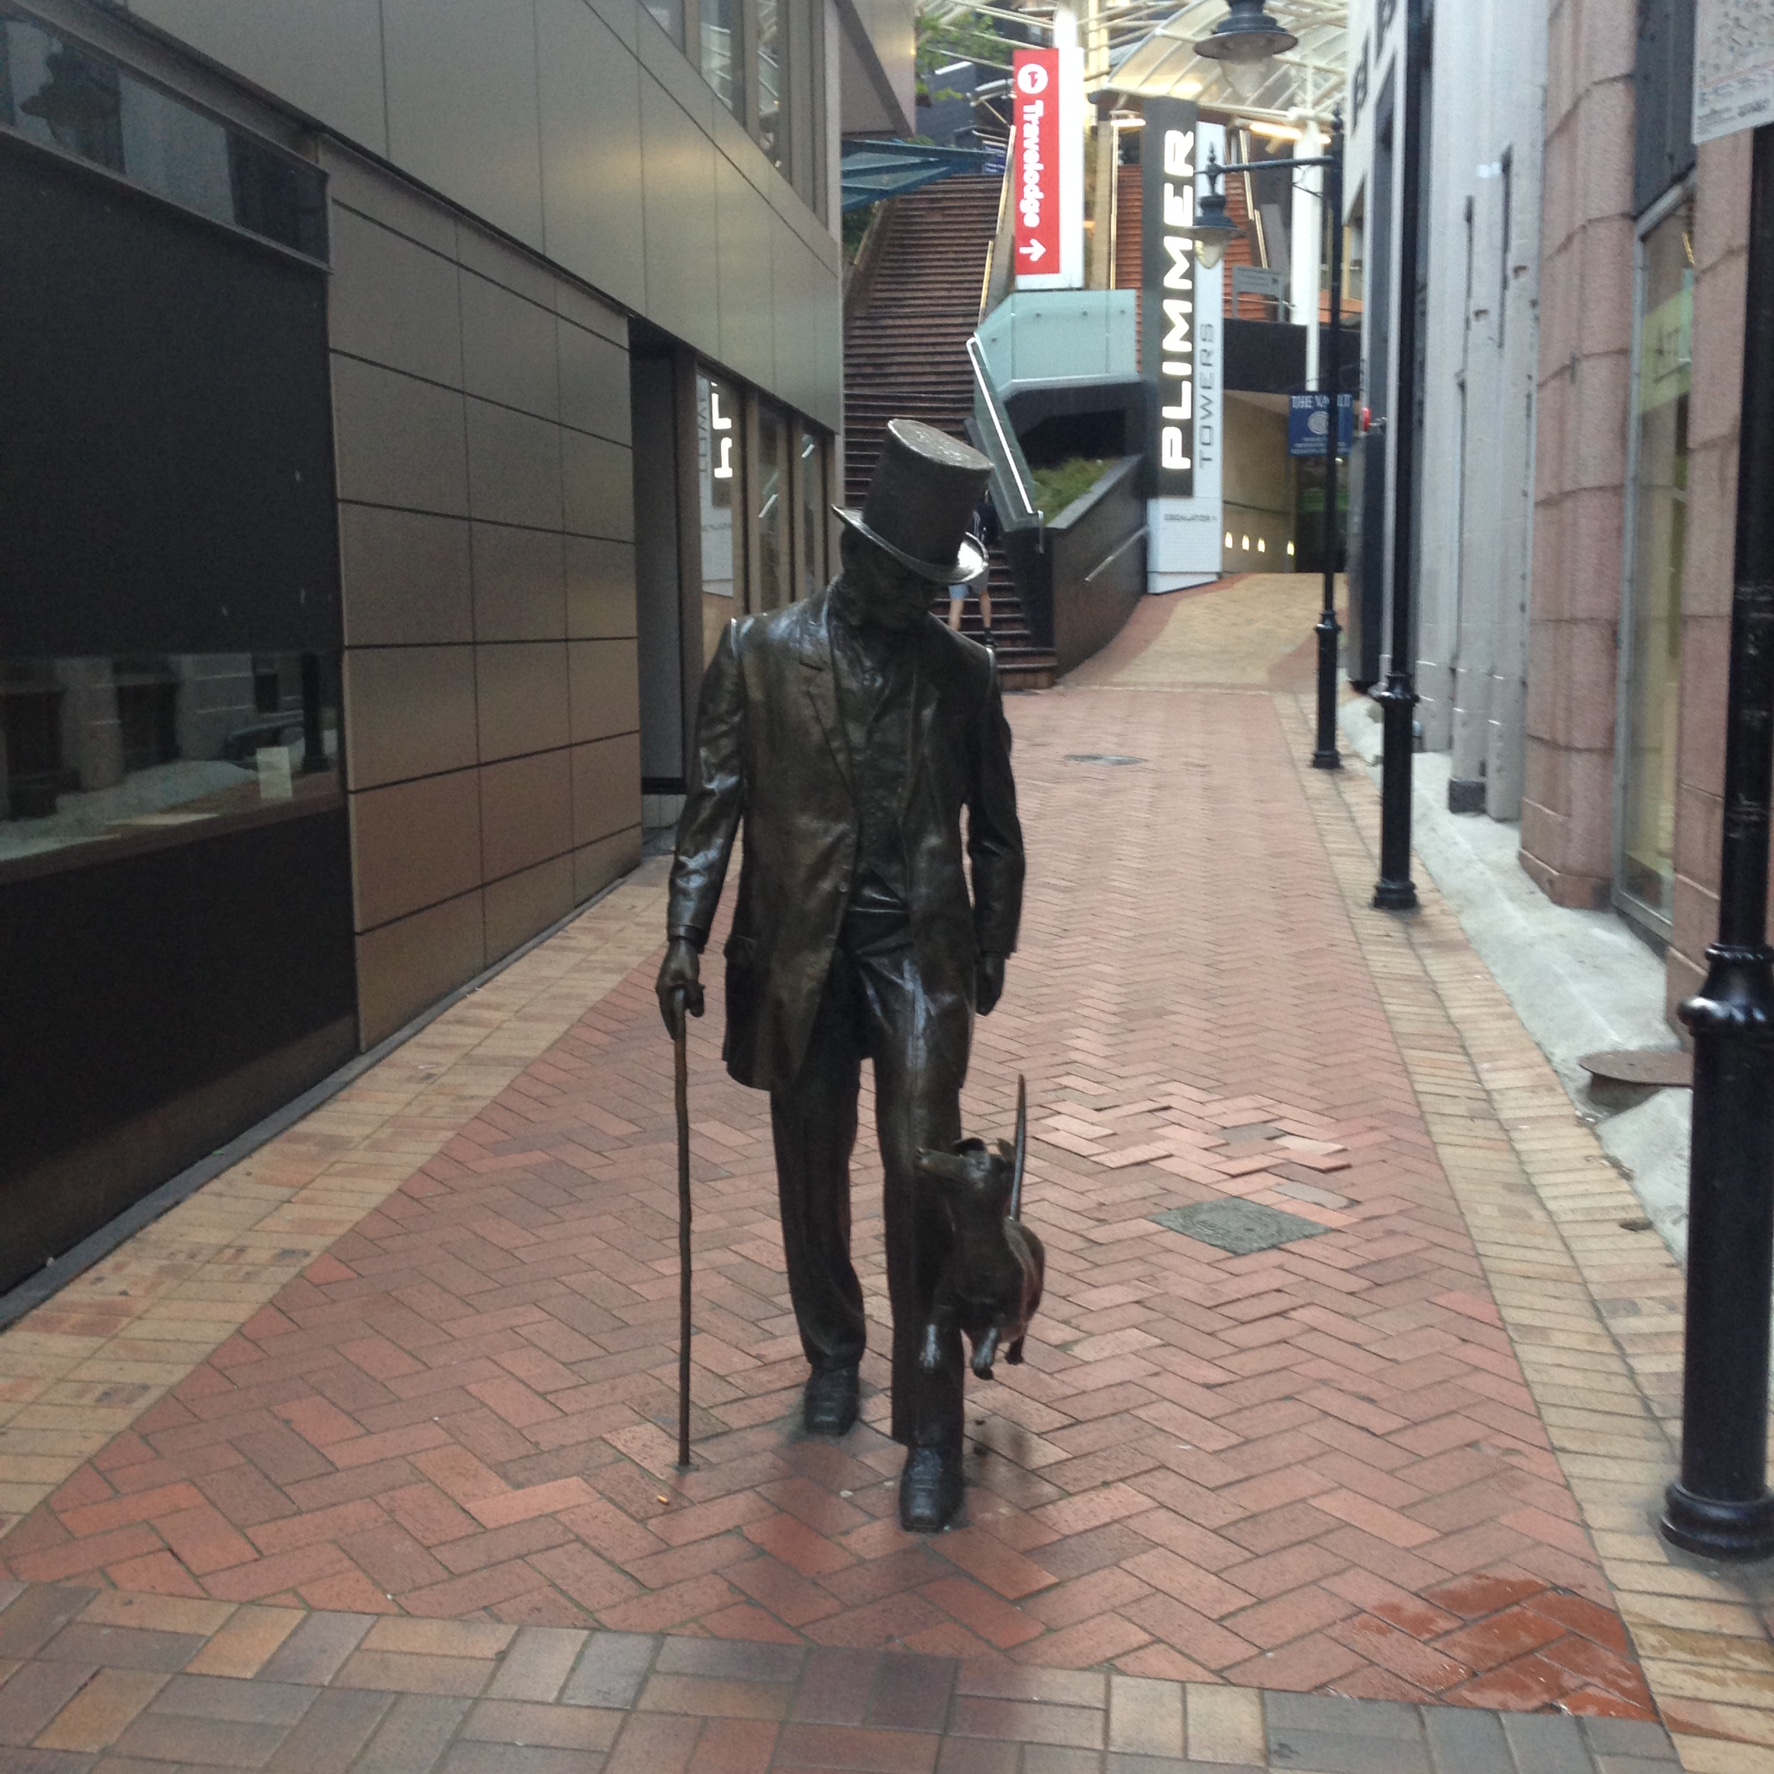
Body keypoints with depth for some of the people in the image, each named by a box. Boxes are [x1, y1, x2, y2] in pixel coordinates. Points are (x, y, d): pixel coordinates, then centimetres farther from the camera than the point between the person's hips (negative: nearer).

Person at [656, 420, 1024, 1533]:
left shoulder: (963, 669, 4)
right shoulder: (759, 652, 0)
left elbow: (994, 825, 12)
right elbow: (715, 801, -1)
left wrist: (995, 947, 13)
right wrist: (686, 937, -8)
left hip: (921, 949, 0)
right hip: (799, 950, 1)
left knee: (922, 1172, -8)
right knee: (812, 1174, 13)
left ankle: (932, 1431, 2)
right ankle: (832, 1356, 37)